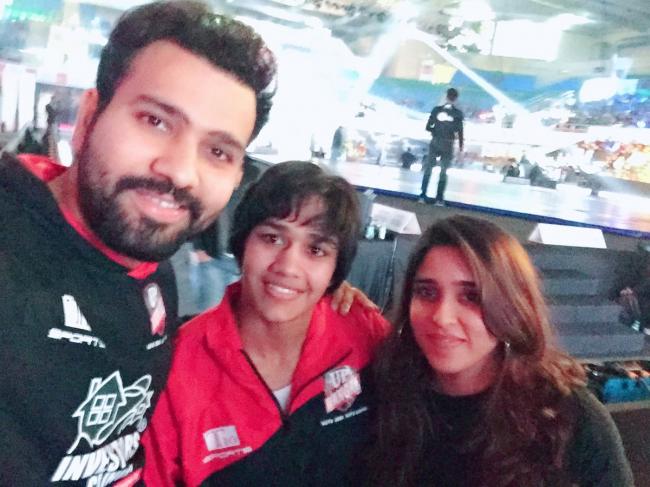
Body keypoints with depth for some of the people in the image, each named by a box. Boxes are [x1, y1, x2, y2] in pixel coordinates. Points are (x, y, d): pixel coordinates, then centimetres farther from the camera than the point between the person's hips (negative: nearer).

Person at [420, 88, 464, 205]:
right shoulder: (458, 113, -8)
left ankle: (423, 195, 10)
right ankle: (439, 198, 9)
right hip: (448, 145, -1)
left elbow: (428, 127, -3)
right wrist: (461, 147, 3)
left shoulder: (436, 110, -5)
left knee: (428, 169, 12)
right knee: (443, 172, 10)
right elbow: (460, 131, -7)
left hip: (435, 143, 1)